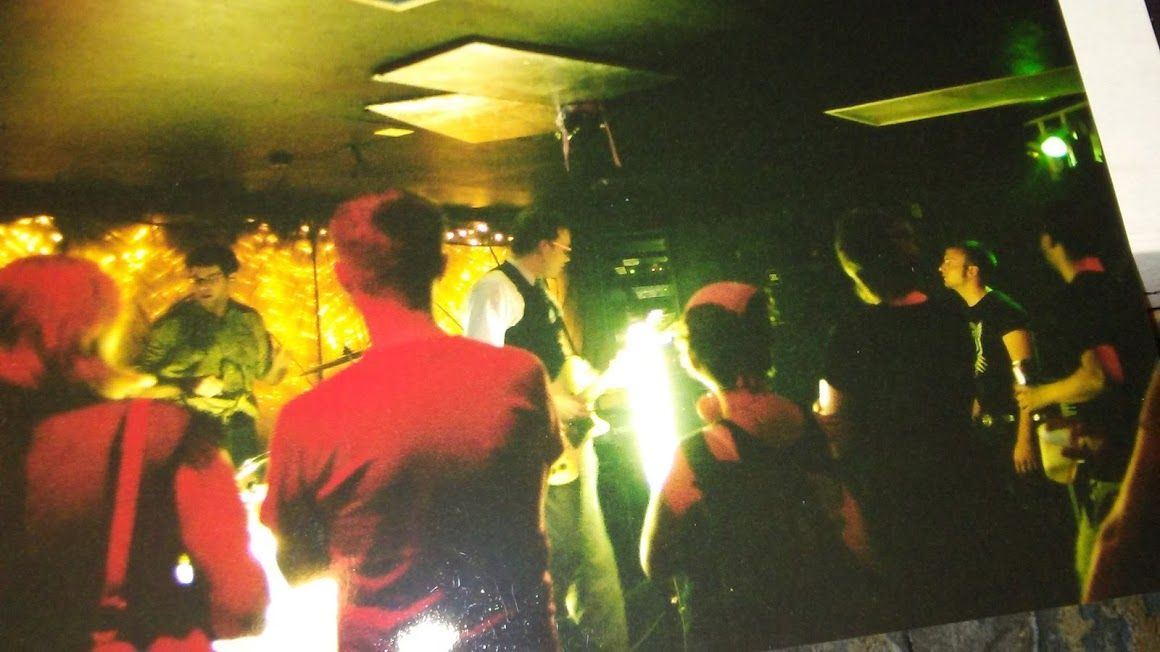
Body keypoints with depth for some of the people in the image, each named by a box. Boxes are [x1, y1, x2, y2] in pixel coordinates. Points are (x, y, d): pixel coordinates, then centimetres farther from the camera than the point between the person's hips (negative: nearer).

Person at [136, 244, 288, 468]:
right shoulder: (171, 325, -5)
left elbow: (264, 373, 17)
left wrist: (278, 367, -4)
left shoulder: (248, 320, 7)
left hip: (240, 431, 3)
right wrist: (191, 386, -16)